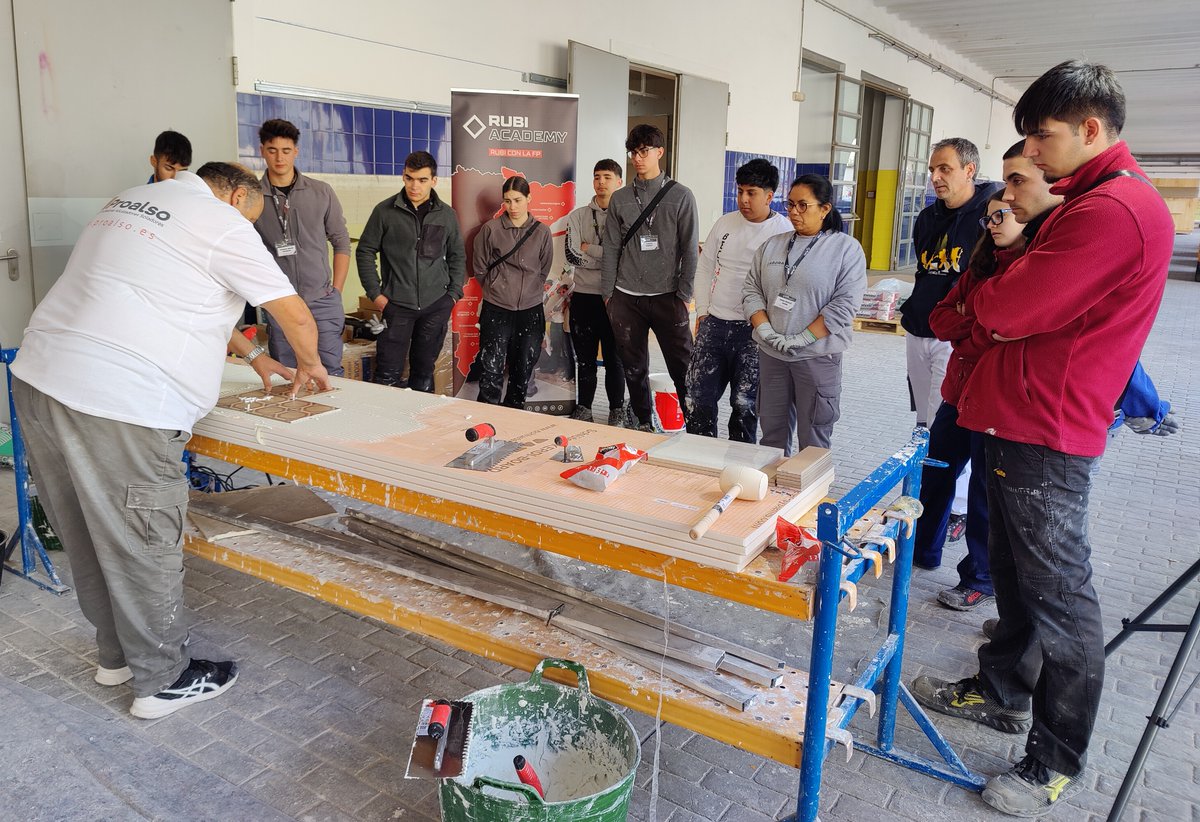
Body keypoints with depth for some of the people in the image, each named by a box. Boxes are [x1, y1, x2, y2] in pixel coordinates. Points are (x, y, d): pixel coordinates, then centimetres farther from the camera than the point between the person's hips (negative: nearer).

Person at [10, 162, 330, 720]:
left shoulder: (130, 201, 22)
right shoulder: (223, 225, -5)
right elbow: (297, 318, -2)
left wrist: (253, 356, 32)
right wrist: (309, 364, 20)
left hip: (41, 378, 9)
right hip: (120, 406, -9)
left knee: (88, 537, 20)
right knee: (144, 548, 5)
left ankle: (116, 653, 38)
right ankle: (163, 680, 20)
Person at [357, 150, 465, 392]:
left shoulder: (446, 214, 5)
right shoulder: (385, 211, -3)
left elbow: (457, 256, 14)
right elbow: (365, 251, 2)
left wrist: (454, 294, 5)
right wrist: (375, 293, -4)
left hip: (436, 306, 2)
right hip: (396, 305, -2)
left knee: (424, 371, 12)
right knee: (387, 374, -3)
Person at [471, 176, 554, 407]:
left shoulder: (542, 231, 2)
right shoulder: (490, 229, -2)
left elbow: (544, 270, 11)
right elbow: (481, 269, 6)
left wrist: (528, 292, 8)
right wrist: (498, 290, 7)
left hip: (530, 310, 2)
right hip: (496, 310, -2)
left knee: (523, 371, 10)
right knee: (491, 371, -7)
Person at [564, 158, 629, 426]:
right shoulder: (578, 216, 8)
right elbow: (571, 254, -5)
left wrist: (588, 248, -10)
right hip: (583, 296, 3)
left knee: (614, 357, 6)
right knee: (585, 358, 11)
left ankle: (617, 411, 18)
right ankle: (583, 410, 22)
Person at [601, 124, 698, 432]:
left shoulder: (680, 196, 0)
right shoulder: (620, 199, 8)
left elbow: (690, 249, -2)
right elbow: (611, 249, 8)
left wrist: (684, 294, -7)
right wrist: (608, 294, 4)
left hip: (667, 297, -3)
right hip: (626, 297, 3)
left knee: (682, 366, -3)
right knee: (634, 367, 9)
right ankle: (644, 423, 24)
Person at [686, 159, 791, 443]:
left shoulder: (786, 232, -5)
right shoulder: (726, 223, 10)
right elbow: (704, 268, 18)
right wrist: (702, 310, 11)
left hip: (754, 330, -4)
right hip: (714, 323, 5)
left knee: (745, 403, 1)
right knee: (698, 396, 5)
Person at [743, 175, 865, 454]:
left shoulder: (846, 249, -3)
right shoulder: (772, 246, 11)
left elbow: (844, 304, -11)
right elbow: (752, 291, 8)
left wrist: (802, 339, -16)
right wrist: (766, 331, -8)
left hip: (817, 357, -4)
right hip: (771, 354, 4)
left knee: (813, 441, 2)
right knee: (772, 433, 12)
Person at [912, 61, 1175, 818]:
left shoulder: (1114, 211, -19)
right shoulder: (1090, 200, 17)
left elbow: (1004, 310, -21)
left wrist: (987, 295, 0)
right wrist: (1006, 290, -2)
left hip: (1046, 432, -10)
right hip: (1019, 419, 10)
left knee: (1060, 595, 1)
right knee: (1014, 570, 21)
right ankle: (1004, 691, 39)